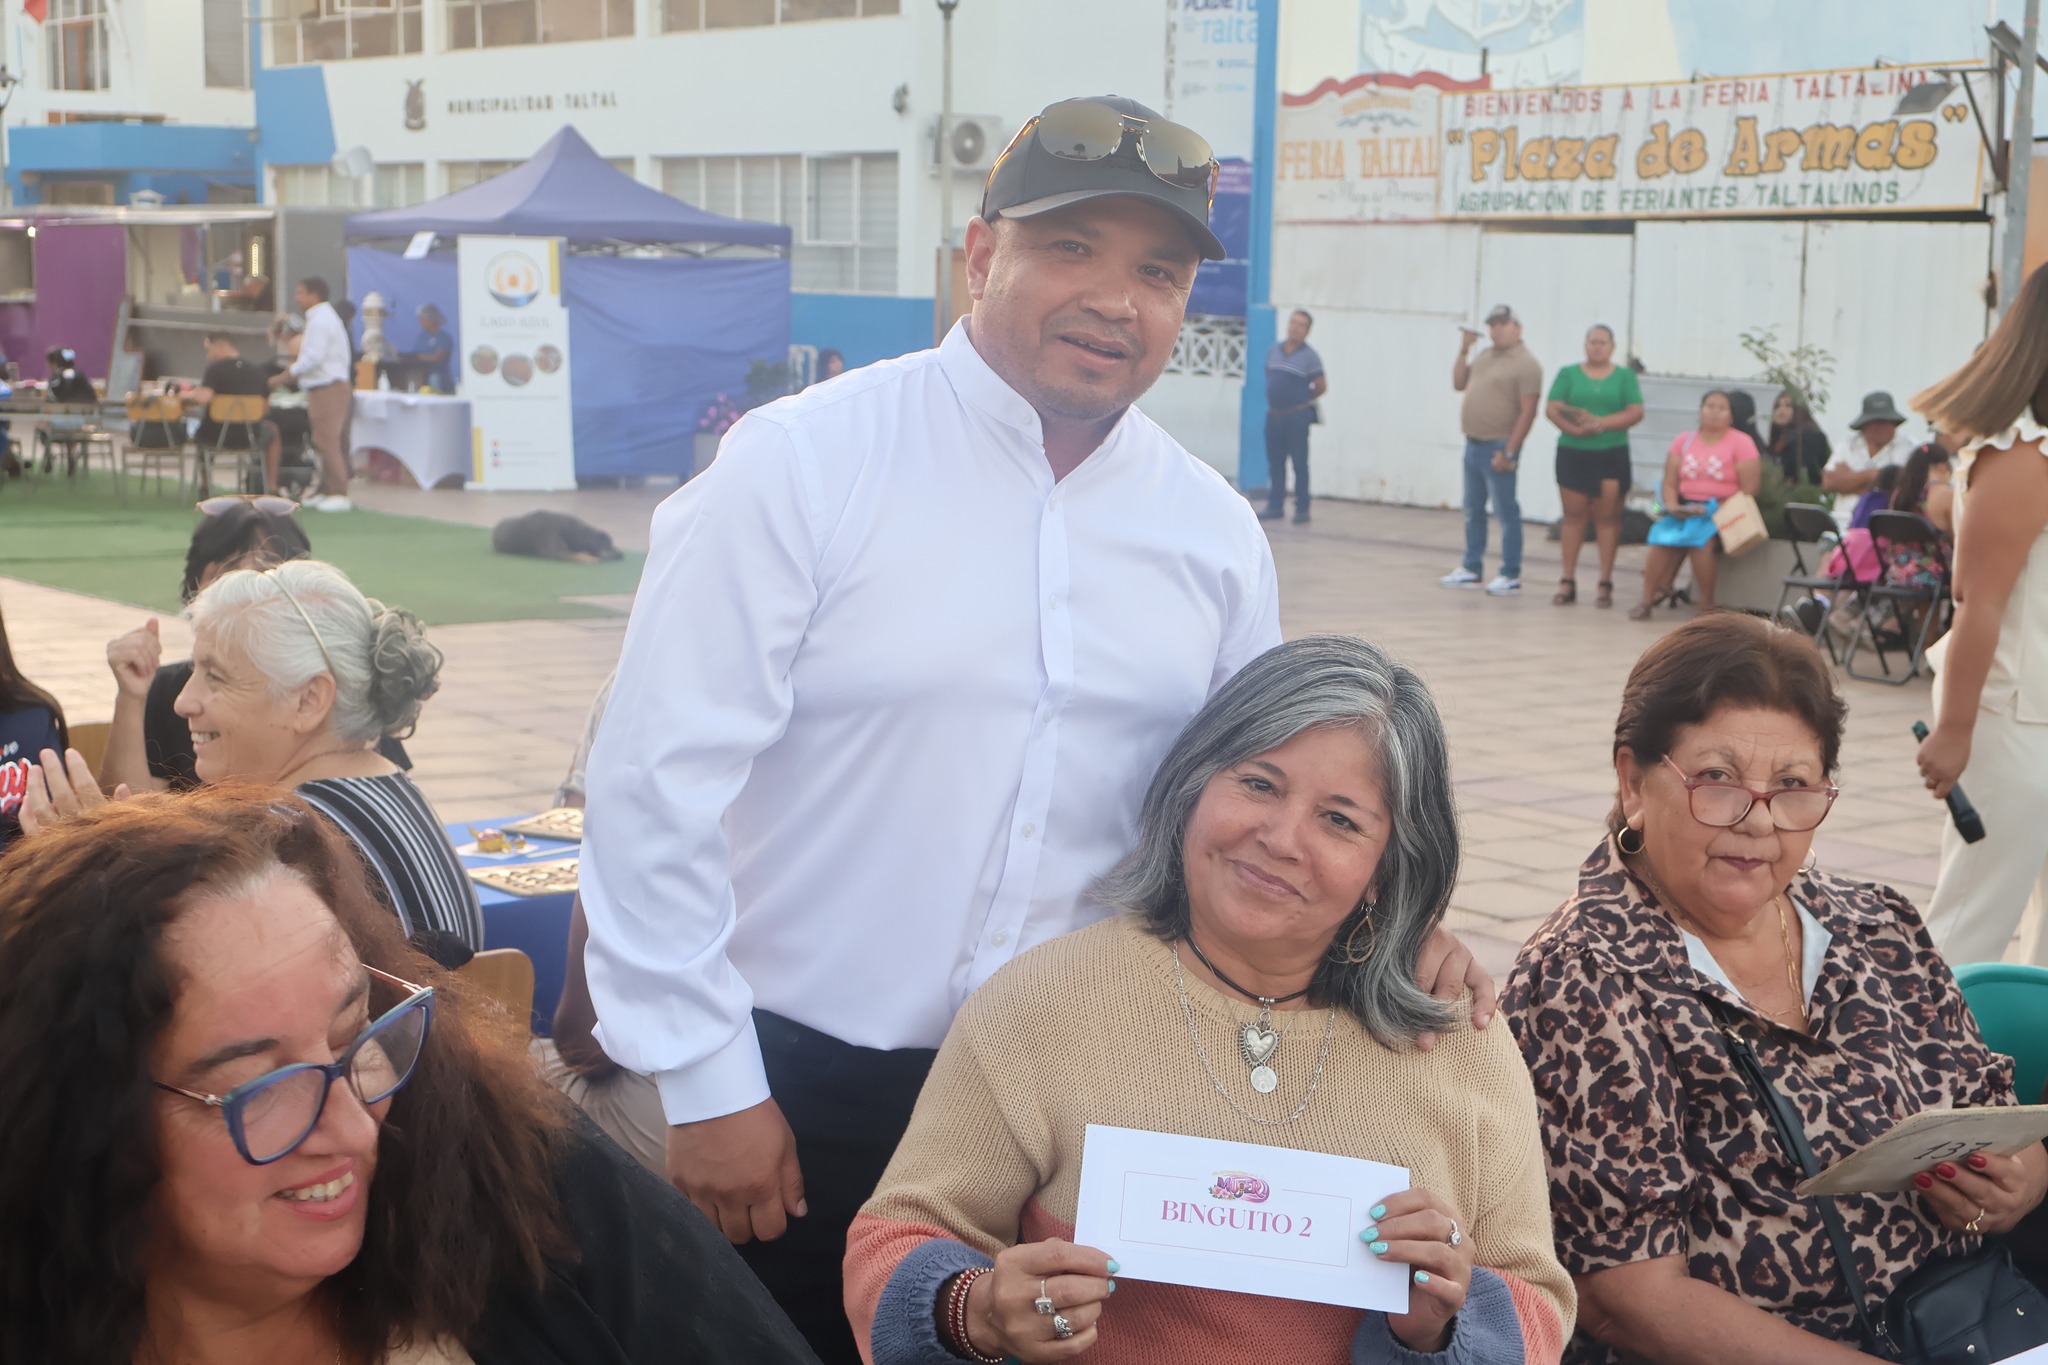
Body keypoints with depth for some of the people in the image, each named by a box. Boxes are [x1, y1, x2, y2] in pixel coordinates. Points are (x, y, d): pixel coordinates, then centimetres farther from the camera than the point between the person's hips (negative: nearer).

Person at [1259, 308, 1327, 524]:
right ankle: (1275, 506, 15)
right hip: (1274, 415, 5)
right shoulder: (1274, 350, 9)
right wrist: (1276, 398, 12)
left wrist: (1302, 400, 5)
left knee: (1299, 464, -3)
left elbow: (1321, 387, -3)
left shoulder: (1309, 356, -6)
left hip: (1297, 417, -5)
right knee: (1275, 463, 8)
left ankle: (1302, 509, 1)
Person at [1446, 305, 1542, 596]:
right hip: (1473, 443, 8)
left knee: (1506, 512, -4)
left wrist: (1509, 452, -21)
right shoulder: (1484, 356, 14)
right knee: (1473, 510, 14)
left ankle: (1511, 576, 0)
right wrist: (1464, 350, 6)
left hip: (1498, 447, -8)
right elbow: (1459, 383, 18)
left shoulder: (1525, 364, -11)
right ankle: (1471, 569, 22)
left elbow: (1528, 411, -16)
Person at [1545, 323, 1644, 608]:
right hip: (1573, 453, 1)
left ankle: (1606, 584, 3)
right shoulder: (1568, 374, 9)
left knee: (1607, 518, 0)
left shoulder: (1625, 376, 7)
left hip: (1611, 456, -1)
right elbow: (1552, 408, -1)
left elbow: (1636, 412, -3)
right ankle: (1568, 582, 5)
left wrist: (1602, 423, -16)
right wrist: (1574, 427, -19)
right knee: (1573, 516, 2)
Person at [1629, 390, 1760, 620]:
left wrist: (1719, 510, -16)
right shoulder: (1684, 442, 14)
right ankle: (1648, 599, -25)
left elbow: (1749, 491, -5)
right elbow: (1670, 483, 11)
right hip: (1685, 510, 4)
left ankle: (1707, 607, -23)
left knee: (1698, 536, -34)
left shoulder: (1741, 444, 2)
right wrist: (1672, 506, -10)